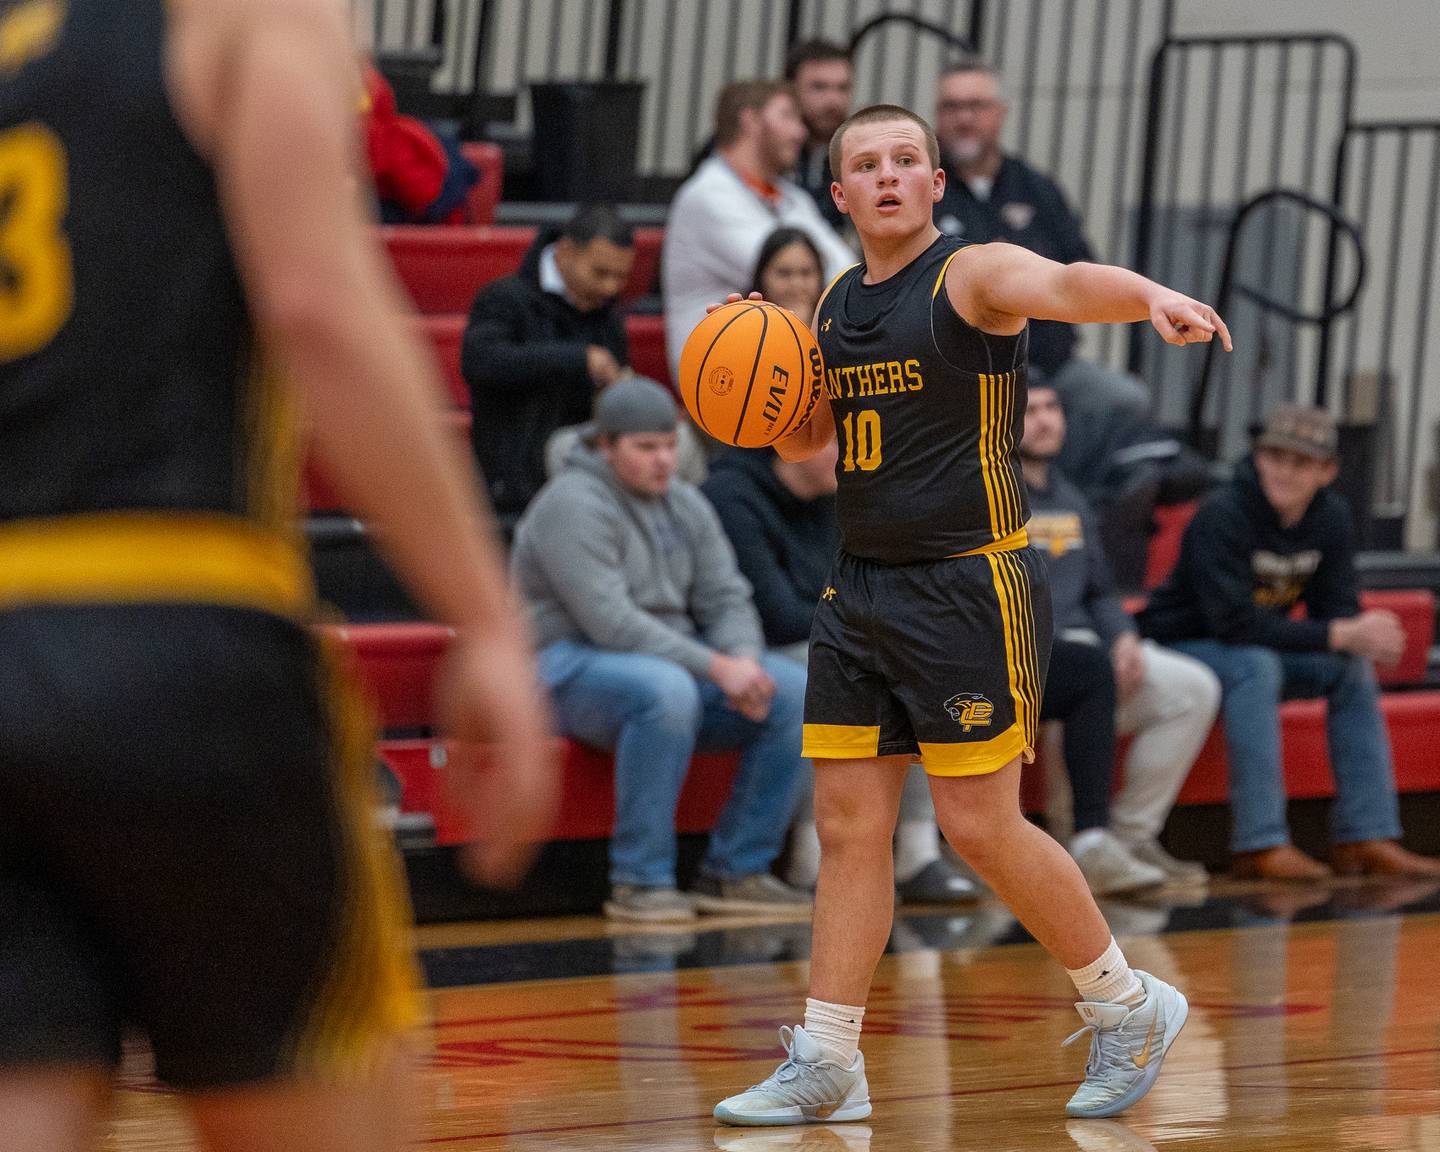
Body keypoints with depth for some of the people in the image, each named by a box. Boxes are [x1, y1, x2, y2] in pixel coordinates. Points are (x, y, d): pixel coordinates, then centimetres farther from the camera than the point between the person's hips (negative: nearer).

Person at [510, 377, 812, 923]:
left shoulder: (685, 505, 12)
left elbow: (726, 599, 7)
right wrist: (715, 667, -26)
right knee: (666, 689, -40)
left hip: (675, 662, 8)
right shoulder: (574, 505, -14)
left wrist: (745, 662, -17)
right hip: (576, 668, -8)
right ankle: (640, 882, -31)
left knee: (794, 692, -13)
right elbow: (611, 622, -23)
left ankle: (735, 871, -8)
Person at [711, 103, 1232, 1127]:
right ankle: (826, 1063, 11)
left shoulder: (974, 275, -11)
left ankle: (1130, 1007, 13)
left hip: (971, 587, -7)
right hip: (863, 587, 7)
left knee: (982, 828, -5)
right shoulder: (837, 304, 12)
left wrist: (1152, 295, -55)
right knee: (849, 823, 6)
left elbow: (1065, 285, -33)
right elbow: (802, 440, 24)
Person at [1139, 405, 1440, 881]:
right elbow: (1235, 623, -31)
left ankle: (1367, 836, -14)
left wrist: (1368, 637, -28)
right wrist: (1338, 635, -33)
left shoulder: (1331, 517, -2)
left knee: (1353, 668, -13)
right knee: (1255, 666, -35)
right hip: (1178, 646, -7)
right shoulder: (1222, 516, -24)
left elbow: (1337, 609, -2)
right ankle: (1260, 844, -39)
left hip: (1259, 653, 7)